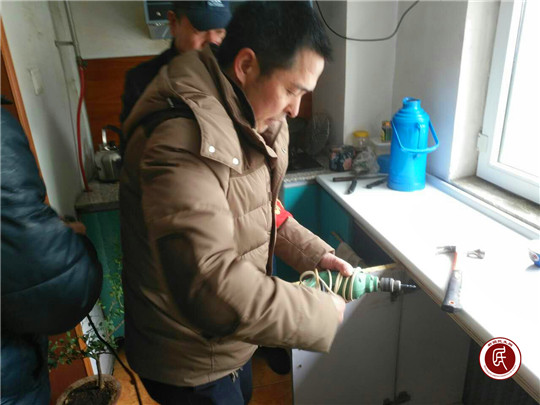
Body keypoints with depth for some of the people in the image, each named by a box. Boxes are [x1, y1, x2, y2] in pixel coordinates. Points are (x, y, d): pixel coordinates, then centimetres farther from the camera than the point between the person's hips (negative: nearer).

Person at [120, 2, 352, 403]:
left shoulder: (250, 124, -1)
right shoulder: (184, 142, -33)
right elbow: (212, 287, -39)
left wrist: (314, 253, -5)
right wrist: (323, 312, -26)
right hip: (189, 361, -8)